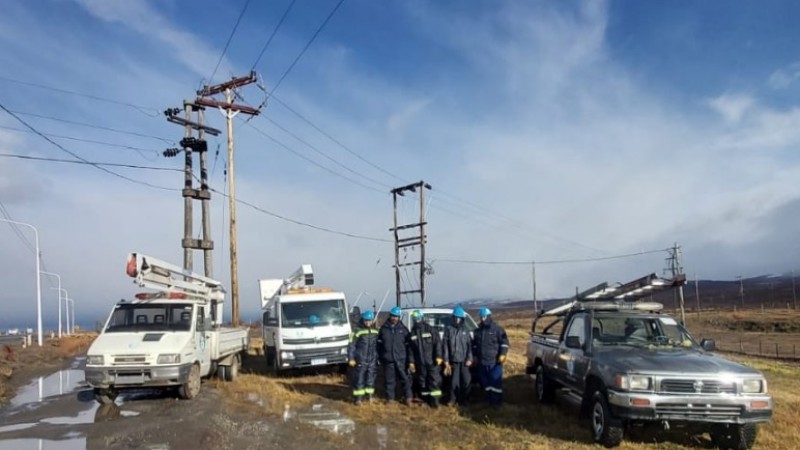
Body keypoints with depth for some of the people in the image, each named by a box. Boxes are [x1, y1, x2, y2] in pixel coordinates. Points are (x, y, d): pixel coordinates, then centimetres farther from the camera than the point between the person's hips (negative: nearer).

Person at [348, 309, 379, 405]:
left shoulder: (375, 331, 8)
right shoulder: (357, 331, -7)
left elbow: (378, 345, 15)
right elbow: (351, 345, -7)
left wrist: (379, 358, 14)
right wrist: (351, 358, -11)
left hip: (372, 360, 4)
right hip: (360, 360, -4)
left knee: (371, 379, 9)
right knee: (359, 379, -1)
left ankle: (369, 395, 20)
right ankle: (358, 398, 6)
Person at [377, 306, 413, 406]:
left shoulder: (403, 329, 4)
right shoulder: (384, 328, 6)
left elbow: (408, 344, 4)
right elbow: (379, 343, 7)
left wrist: (408, 358, -1)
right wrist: (380, 357, 3)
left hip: (401, 359, -1)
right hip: (388, 359, 1)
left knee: (405, 378, -1)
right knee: (390, 380, 7)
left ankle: (408, 398, 9)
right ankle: (390, 398, 17)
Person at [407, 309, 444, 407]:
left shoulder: (429, 329, -3)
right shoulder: (412, 333, 9)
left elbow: (438, 342, -7)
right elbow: (410, 348, 10)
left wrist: (438, 356, -15)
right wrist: (411, 362, 5)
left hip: (432, 361, -4)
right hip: (420, 362, 4)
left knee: (434, 380, -6)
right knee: (422, 381, 9)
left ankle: (434, 400, -3)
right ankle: (426, 400, 19)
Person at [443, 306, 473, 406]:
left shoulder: (465, 330, 6)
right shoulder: (448, 330, 2)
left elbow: (470, 345, 2)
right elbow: (446, 346, 0)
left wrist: (469, 359, -8)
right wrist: (446, 360, -4)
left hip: (464, 360, 1)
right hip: (454, 360, -1)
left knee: (466, 380, 0)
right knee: (454, 381, 0)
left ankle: (463, 399, 16)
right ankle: (453, 399, 14)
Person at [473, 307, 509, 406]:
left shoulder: (497, 329, -3)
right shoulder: (478, 331, 14)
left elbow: (504, 343, -6)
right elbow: (475, 344, 24)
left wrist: (502, 354, -15)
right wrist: (475, 356, 21)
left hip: (495, 361, -6)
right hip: (482, 361, 6)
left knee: (496, 381, -6)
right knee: (485, 382, 9)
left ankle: (497, 400, 3)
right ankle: (490, 399, 20)